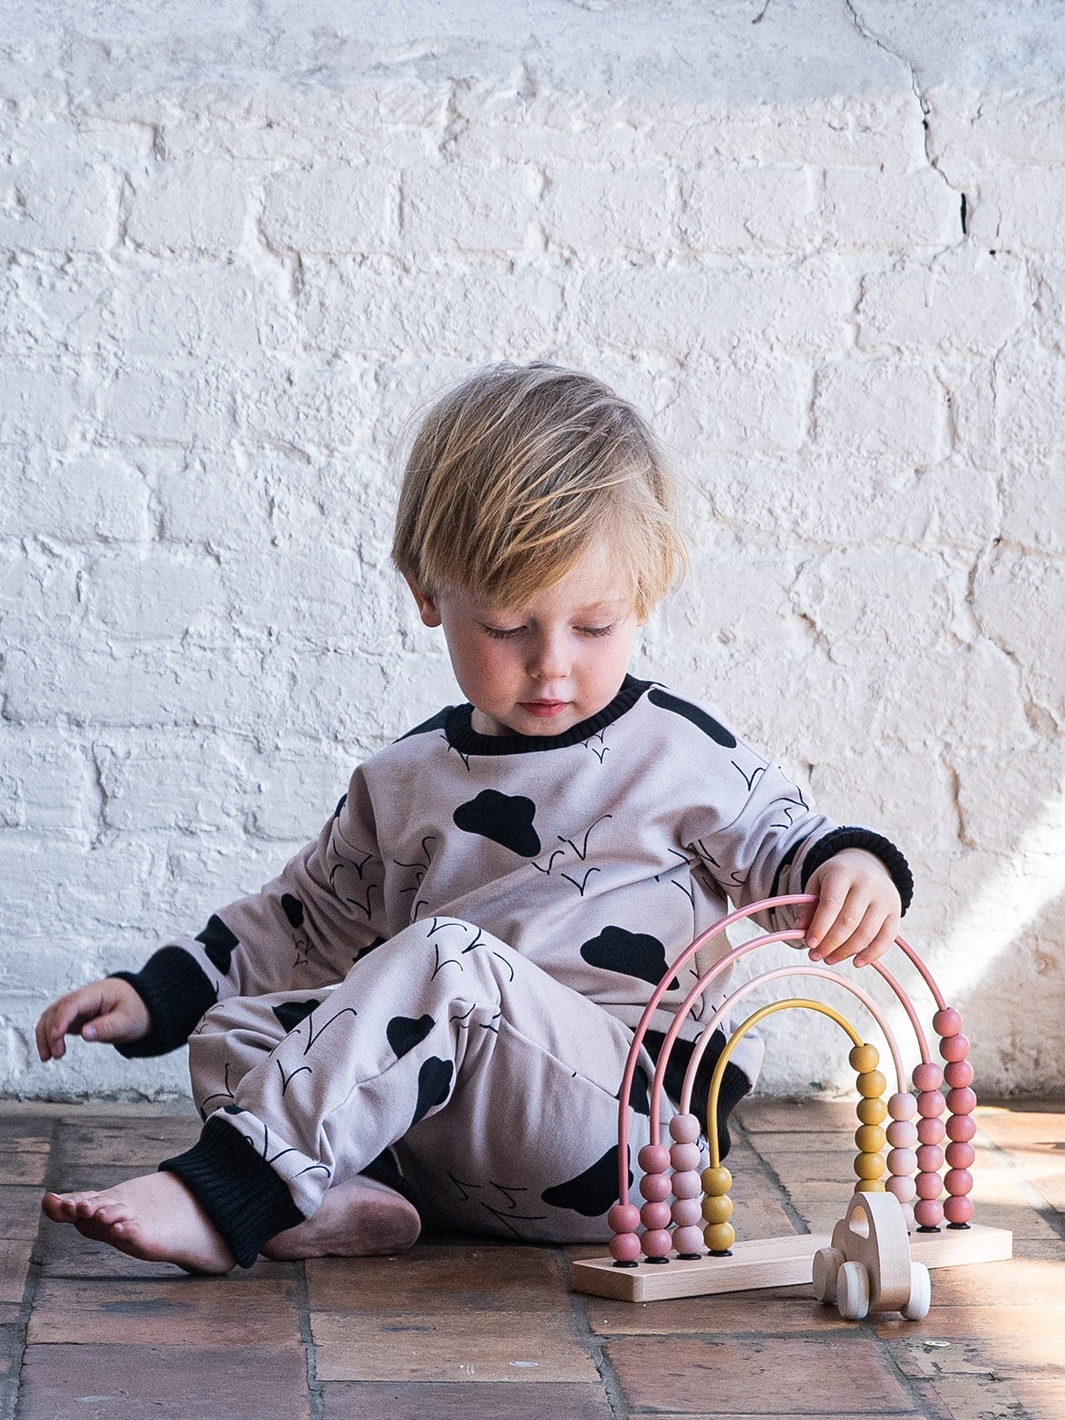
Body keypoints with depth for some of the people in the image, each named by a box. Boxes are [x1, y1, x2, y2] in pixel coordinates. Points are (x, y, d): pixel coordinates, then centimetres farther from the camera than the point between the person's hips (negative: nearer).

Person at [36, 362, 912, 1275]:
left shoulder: (679, 752, 3)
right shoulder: (405, 782, 16)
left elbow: (779, 842, 12)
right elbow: (309, 919, 26)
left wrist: (852, 865, -13)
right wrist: (155, 995, 17)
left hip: (629, 1138, -6)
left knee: (445, 958, -29)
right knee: (232, 1028, -4)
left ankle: (226, 1196, -31)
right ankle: (345, 1200, -30)